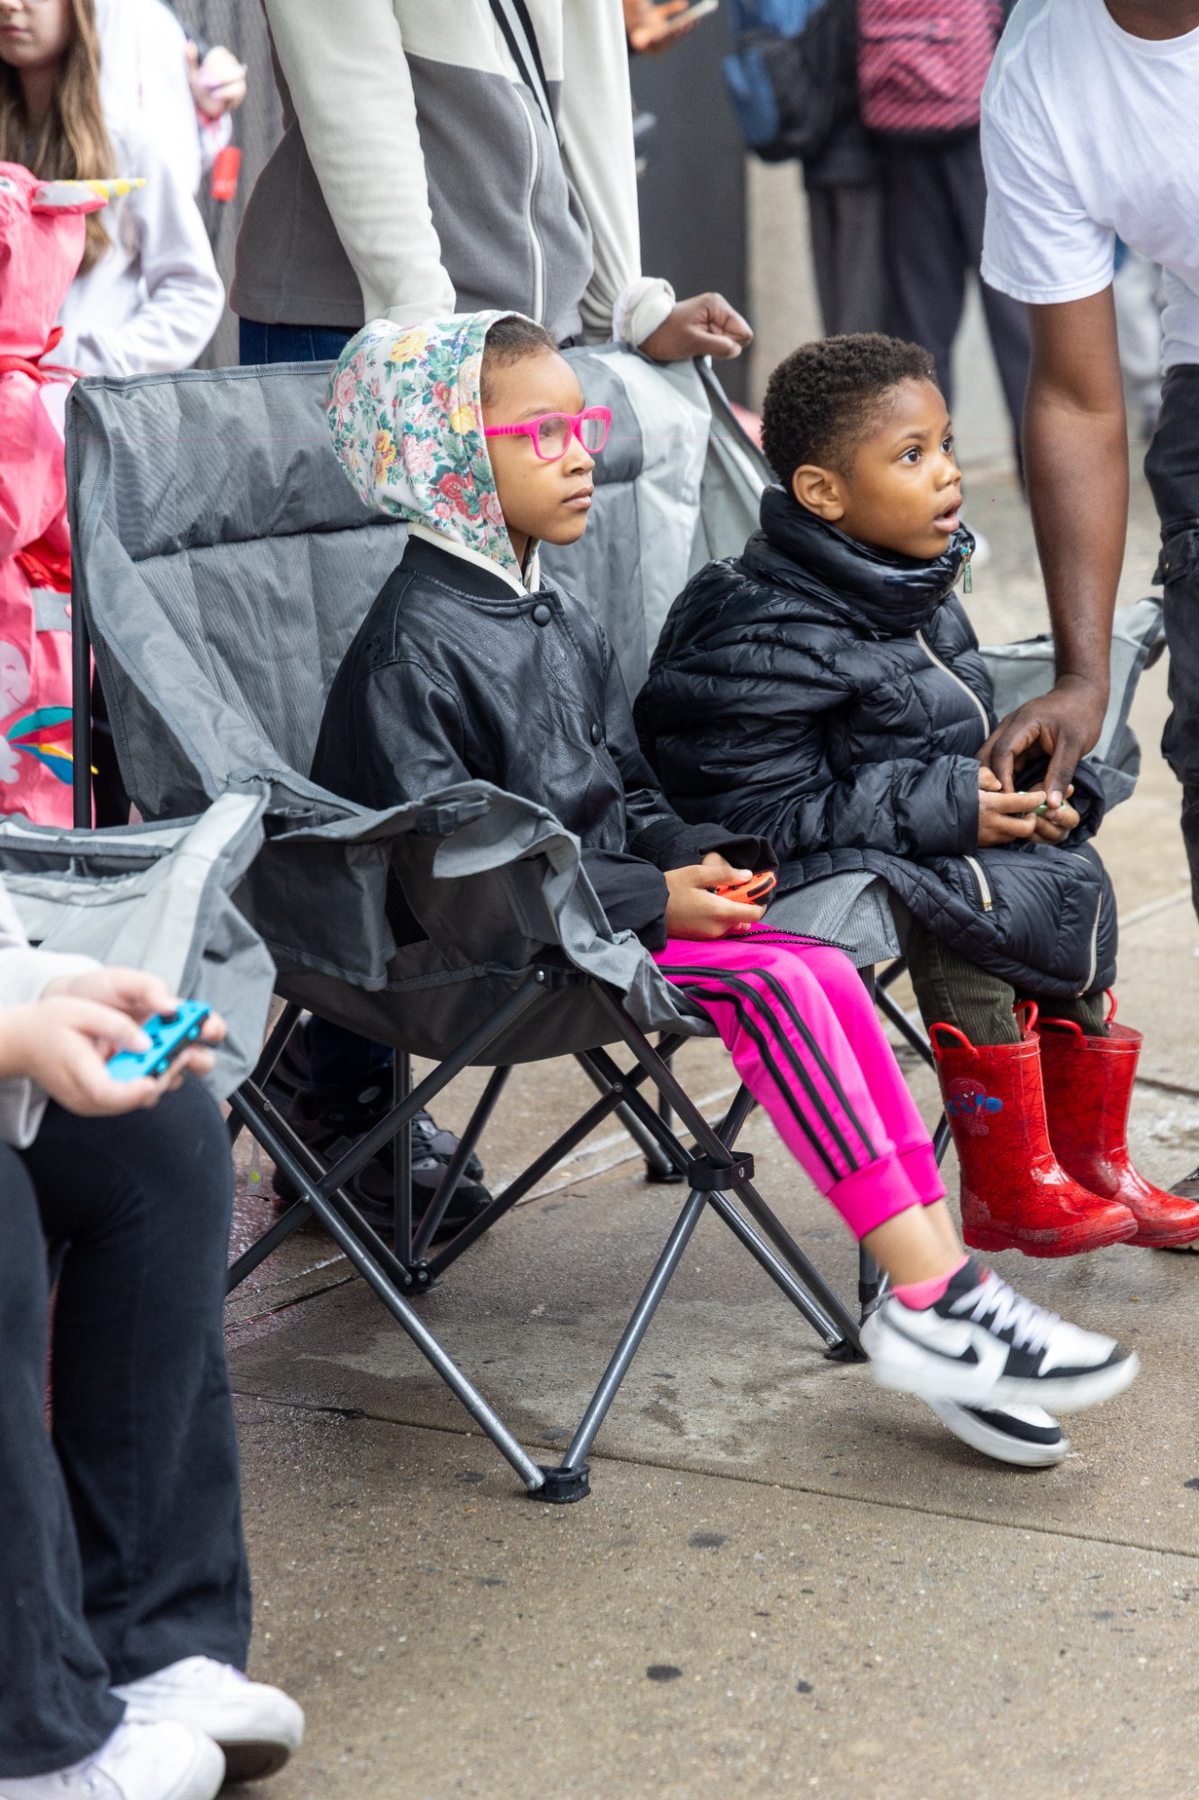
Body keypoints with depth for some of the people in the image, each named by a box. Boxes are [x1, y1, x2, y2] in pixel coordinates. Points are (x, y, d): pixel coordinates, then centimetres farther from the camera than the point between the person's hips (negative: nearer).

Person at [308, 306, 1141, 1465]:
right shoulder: (413, 647, -13)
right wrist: (649, 900, -20)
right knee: (771, 981, -24)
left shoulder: (562, 628, 15)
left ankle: (935, 1280, -16)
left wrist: (702, 858, -1)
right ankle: (934, 1303, -22)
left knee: (827, 971, -14)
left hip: (604, 902, 8)